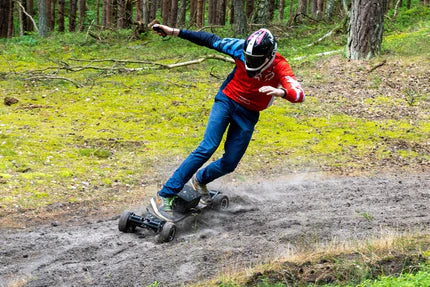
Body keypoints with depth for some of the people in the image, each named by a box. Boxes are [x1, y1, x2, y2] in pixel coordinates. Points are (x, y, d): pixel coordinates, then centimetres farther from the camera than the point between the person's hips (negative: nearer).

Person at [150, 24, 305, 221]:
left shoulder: (279, 67, -22)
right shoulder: (242, 48, -19)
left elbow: (299, 95, -34)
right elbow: (210, 40, -9)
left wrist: (281, 92, -56)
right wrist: (174, 32, -10)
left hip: (248, 114, 2)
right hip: (227, 100, -1)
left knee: (229, 164, -1)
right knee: (208, 148, -18)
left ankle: (200, 179, 33)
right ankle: (164, 196, -20)